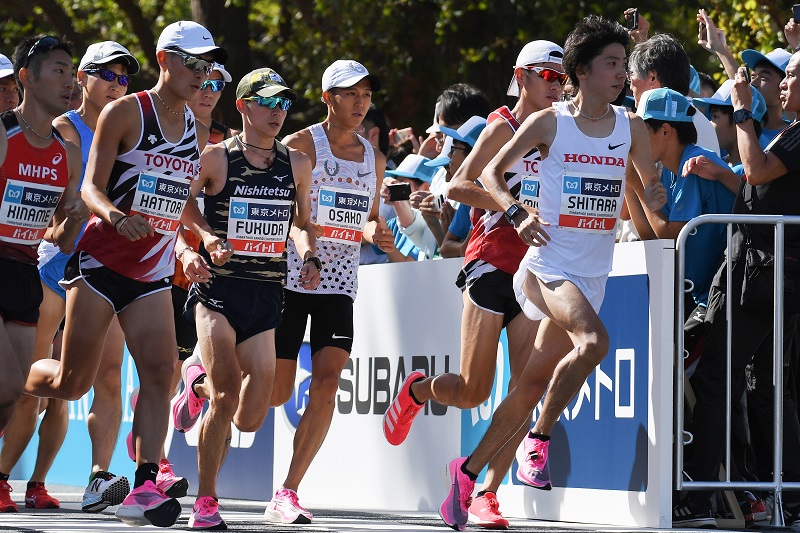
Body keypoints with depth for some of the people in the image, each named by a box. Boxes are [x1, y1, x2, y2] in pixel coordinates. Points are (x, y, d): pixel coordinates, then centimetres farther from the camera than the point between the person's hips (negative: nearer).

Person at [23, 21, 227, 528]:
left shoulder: (197, 131, 12)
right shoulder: (124, 113, -7)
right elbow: (91, 187, -10)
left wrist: (206, 234, 5)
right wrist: (117, 216, -30)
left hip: (153, 273, 5)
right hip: (101, 261, -5)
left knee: (159, 373, -11)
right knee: (71, 383, -3)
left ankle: (145, 487, -12)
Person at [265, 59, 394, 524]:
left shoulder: (374, 158, 11)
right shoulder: (301, 145, -5)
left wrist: (377, 233, -1)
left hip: (340, 282, 4)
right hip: (292, 276, -4)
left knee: (327, 385, -13)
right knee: (276, 394, -1)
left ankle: (287, 494, -9)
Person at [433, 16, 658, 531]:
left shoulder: (631, 127, 7)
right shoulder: (548, 122, -3)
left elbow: (654, 189, 20)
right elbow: (492, 171, 6)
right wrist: (517, 213, -10)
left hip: (594, 274, 5)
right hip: (549, 263, -5)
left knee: (532, 384, 7)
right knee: (593, 340, -31)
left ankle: (468, 472, 19)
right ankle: (539, 441, -15)